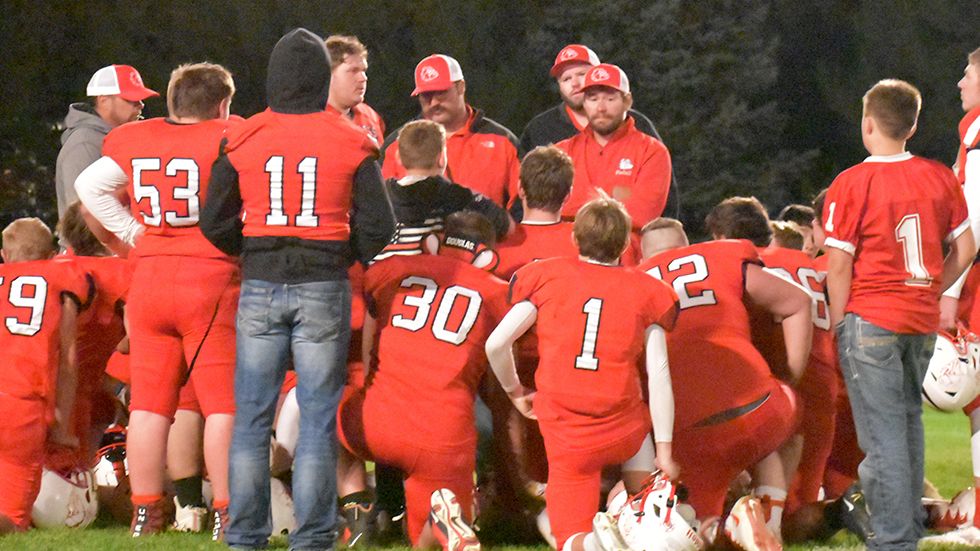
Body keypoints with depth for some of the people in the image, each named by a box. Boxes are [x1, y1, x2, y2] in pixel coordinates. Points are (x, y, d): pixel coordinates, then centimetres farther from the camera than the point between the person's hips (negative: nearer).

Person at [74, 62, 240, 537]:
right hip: (212, 279, -4)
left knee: (149, 403, 9)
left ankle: (144, 513, 13)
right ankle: (227, 513, -2)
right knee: (224, 403, 0)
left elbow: (88, 185, 12)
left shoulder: (136, 141, 8)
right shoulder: (228, 142, -6)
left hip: (149, 278, 4)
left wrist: (131, 231, 11)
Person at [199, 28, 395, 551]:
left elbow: (214, 223, 3)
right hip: (324, 290, -1)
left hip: (260, 290, 1)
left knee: (252, 416, 7)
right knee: (318, 417, 4)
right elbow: (378, 225, -2)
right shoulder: (351, 144, -3)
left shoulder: (241, 140, 0)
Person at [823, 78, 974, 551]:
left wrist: (838, 322, -1)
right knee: (909, 421, 18)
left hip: (870, 318, -5)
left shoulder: (852, 184, -10)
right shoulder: (940, 178, 4)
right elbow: (965, 249, 9)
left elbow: (839, 264, -11)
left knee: (883, 431, -4)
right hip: (923, 321, 5)